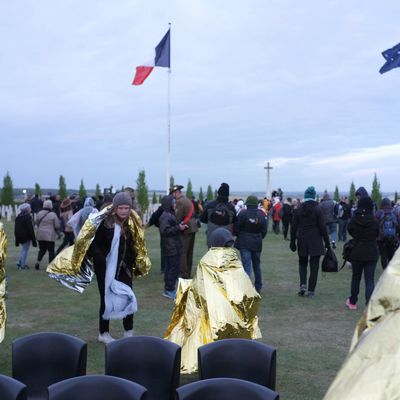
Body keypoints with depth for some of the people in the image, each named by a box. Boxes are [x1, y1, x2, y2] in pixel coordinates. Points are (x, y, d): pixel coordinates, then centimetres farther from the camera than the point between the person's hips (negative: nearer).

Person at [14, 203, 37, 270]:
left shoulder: (18, 217, 9)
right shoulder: (28, 217, -15)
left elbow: (16, 228, 14)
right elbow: (30, 228, -17)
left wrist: (17, 238, 21)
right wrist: (33, 238, -14)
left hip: (19, 236, 8)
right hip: (26, 236, -8)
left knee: (24, 249, 22)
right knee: (25, 250, 1)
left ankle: (20, 262, 18)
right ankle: (22, 265, 2)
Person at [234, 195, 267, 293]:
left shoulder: (242, 214, -9)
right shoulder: (261, 215, 0)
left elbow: (237, 228, -5)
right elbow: (264, 231, 4)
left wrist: (239, 237, 13)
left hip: (244, 243, -3)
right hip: (257, 243, 3)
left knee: (246, 265, -5)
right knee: (256, 265, 17)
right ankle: (258, 287, 28)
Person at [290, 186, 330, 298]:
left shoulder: (298, 210, -2)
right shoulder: (317, 210, -8)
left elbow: (294, 227, 2)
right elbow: (322, 227, -7)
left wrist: (293, 242, 11)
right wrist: (327, 242, 0)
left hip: (302, 241, 2)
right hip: (315, 242, -2)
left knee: (302, 263, 18)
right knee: (314, 266, 5)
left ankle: (303, 285, -1)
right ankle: (311, 291, 5)